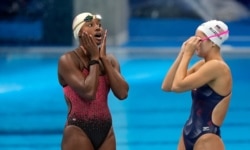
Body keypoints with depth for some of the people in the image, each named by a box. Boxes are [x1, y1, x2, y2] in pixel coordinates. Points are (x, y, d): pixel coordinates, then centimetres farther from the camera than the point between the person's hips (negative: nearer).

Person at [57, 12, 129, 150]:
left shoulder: (109, 60, 9)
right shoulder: (68, 60, -9)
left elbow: (122, 93, -7)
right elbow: (88, 92, -22)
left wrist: (103, 58, -7)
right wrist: (94, 59, -10)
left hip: (106, 131, 6)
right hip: (78, 132, -6)